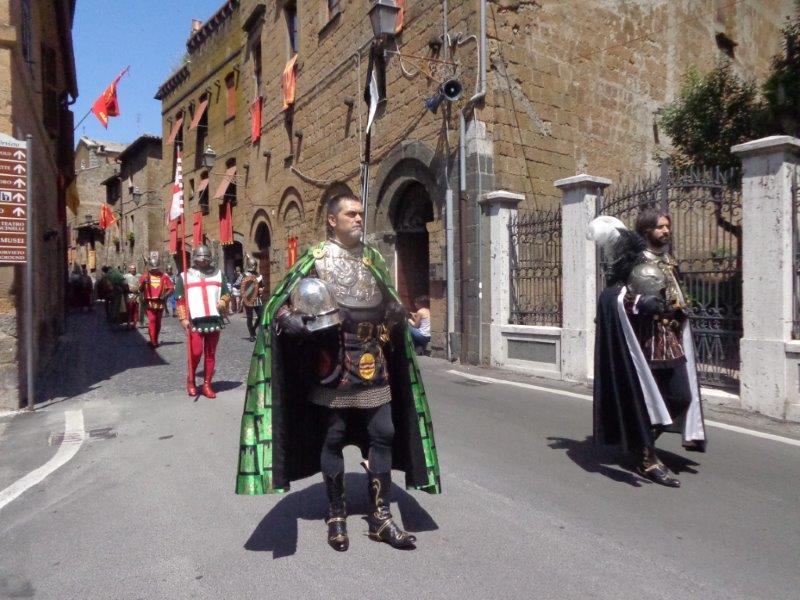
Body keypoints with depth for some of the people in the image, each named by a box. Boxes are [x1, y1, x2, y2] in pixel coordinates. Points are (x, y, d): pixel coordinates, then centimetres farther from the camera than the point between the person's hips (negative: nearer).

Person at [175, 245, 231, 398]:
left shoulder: (219, 274, 15)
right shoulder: (185, 276, 8)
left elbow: (227, 293, 18)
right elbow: (180, 299, 5)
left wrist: (222, 302, -4)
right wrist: (183, 318, -5)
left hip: (214, 320, 3)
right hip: (195, 320, -2)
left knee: (210, 354, 6)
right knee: (196, 352, -9)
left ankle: (207, 385, 15)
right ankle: (190, 380, 15)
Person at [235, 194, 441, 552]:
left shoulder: (372, 257, 13)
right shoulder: (316, 258, -2)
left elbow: (390, 305, 22)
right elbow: (280, 308, -5)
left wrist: (397, 315, 0)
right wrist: (302, 322, -24)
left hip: (373, 365, 5)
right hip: (334, 365, -4)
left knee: (382, 436, 5)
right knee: (333, 439, 7)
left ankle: (380, 517, 18)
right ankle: (336, 517, 23)